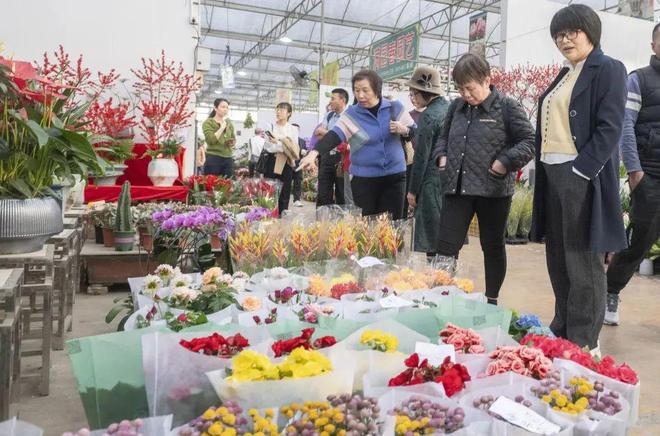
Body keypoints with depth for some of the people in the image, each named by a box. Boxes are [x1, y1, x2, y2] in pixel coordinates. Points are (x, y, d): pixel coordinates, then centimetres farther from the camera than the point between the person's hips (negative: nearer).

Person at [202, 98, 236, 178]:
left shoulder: (229, 123, 15)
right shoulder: (208, 123, -2)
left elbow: (234, 139, 24)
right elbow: (210, 139, -17)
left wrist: (232, 142, 1)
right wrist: (222, 127, -11)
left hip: (228, 159, 5)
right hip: (213, 158, -5)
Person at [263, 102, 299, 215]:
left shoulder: (293, 129, 7)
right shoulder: (270, 126, 6)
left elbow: (295, 149, -1)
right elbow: (267, 146, -2)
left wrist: (278, 142, -10)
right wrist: (285, 146, -12)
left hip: (286, 163, 1)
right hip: (272, 161, -1)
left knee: (284, 192, 3)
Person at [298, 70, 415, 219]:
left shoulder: (395, 107, 1)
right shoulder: (352, 114, -4)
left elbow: (414, 131, 12)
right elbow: (334, 135, -18)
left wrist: (404, 130, -12)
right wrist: (314, 153, -34)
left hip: (394, 176, 1)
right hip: (364, 179, -1)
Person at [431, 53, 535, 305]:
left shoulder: (507, 107, -6)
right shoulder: (456, 107, 9)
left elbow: (529, 142, -6)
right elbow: (444, 137, 23)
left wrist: (505, 162, -17)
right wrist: (441, 156, 4)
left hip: (493, 189, -4)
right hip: (457, 187, 4)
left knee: (492, 247, 11)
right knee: (446, 246, 0)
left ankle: (491, 301, 26)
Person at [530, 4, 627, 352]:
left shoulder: (608, 70, -4)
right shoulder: (565, 75, 20)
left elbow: (610, 128, -13)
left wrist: (579, 170, -18)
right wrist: (545, 171, 11)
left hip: (581, 177, -8)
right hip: (552, 175, 8)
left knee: (583, 262, -1)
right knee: (558, 259, 13)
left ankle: (583, 344, 10)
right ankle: (562, 330, 25)